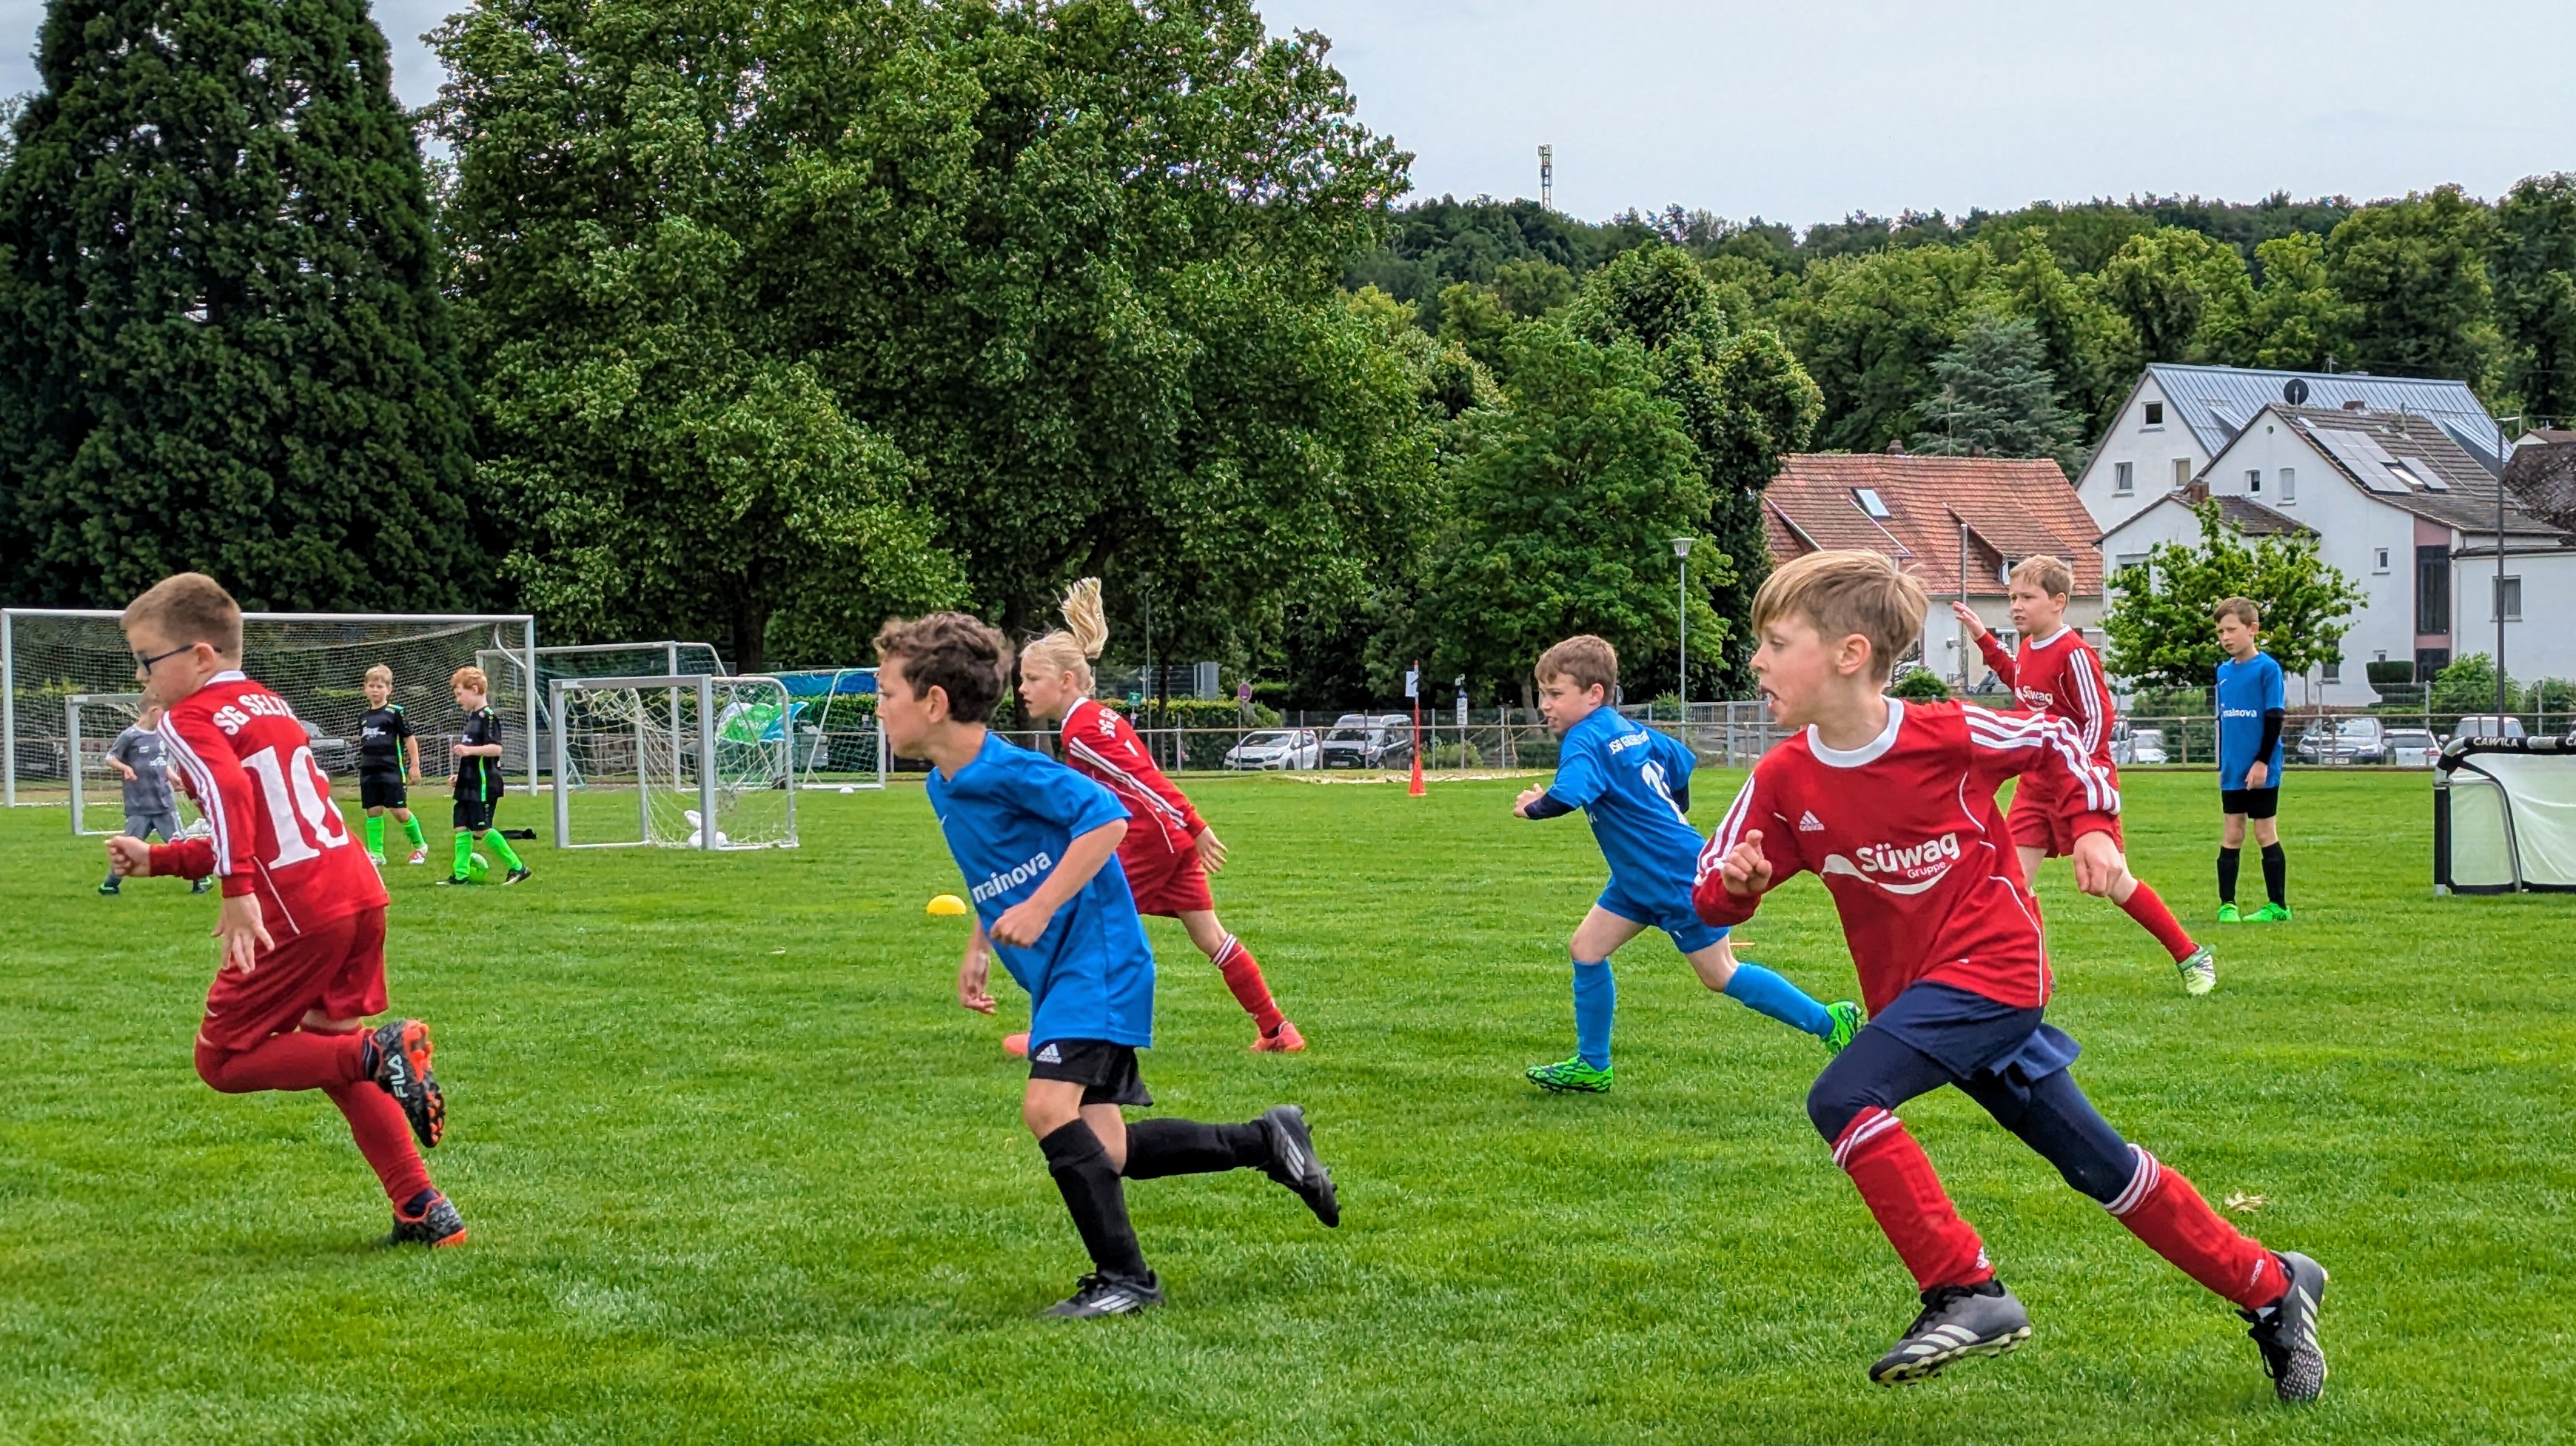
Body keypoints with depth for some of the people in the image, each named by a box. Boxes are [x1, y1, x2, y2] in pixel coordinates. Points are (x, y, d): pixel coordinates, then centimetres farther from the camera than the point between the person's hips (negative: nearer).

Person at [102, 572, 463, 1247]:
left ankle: (381, 1052, -14)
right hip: (360, 891, 9)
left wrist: (239, 894, -31)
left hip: (298, 911, -8)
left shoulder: (191, 720, -2)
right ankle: (425, 1212, 13)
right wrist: (159, 860, 33)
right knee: (328, 1053, 21)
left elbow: (231, 792, -24)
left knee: (221, 1059, 5)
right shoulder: (270, 705, 25)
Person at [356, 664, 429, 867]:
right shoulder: (364, 717, 12)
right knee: (373, 812, 3)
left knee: (399, 811, -6)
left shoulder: (396, 712, -4)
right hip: (369, 772, 5)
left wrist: (414, 765, -5)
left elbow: (410, 738, -3)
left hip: (392, 770, -5)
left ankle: (420, 845, 14)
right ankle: (376, 854, 9)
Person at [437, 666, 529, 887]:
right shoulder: (473, 718, 17)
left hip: (484, 785, -10)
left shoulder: (488, 716, -13)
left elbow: (496, 748, -23)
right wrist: (460, 775, 25)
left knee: (481, 829, -8)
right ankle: (461, 874, 7)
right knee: (462, 828, 6)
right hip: (469, 785, 10)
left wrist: (469, 750, -32)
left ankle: (517, 867, -2)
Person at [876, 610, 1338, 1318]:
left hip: (1096, 956, -10)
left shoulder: (1007, 770, -18)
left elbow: (1107, 818, -23)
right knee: (1101, 1150, 5)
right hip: (1054, 973, 10)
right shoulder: (945, 787, 11)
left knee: (1048, 1106, -23)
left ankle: (1124, 1278, -11)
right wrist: (979, 949, 19)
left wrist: (1038, 909, -25)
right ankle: (1266, 1140, 21)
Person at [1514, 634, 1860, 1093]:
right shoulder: (1630, 730, 8)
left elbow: (1566, 796, -37)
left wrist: (1533, 806, -16)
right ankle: (1591, 1066, 15)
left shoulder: (1585, 740, -21)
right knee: (1586, 949, 7)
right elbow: (1681, 762, 21)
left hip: (1678, 879, -10)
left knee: (1720, 975, 1)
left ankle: (1831, 1021, 11)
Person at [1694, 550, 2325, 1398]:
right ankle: (2271, 1287, 24)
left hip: (1991, 967, -6)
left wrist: (2093, 829, -4)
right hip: (1915, 993, 6)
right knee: (2099, 1167, 10)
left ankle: (1967, 1294, -18)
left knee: (1841, 1100, -25)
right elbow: (1714, 894, 0)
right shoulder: (1783, 782, -3)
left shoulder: (1948, 735, -14)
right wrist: (1734, 882, -21)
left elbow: (2058, 741, 4)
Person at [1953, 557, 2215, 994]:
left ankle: (2191, 956, 15)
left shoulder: (2073, 653, -17)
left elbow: (2099, 717, -18)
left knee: (2111, 881, -1)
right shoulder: (2028, 648, 7)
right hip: (2037, 782, 8)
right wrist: (1983, 638, 26)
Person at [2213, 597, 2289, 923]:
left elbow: (2275, 718, -11)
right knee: (2231, 836, 6)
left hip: (2261, 771, -5)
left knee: (2265, 833, 1)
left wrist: (2262, 762, -15)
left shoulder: (2267, 669, -9)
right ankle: (2227, 905, 9)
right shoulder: (2223, 672, 9)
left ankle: (2278, 905, 8)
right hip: (2232, 772, 5)